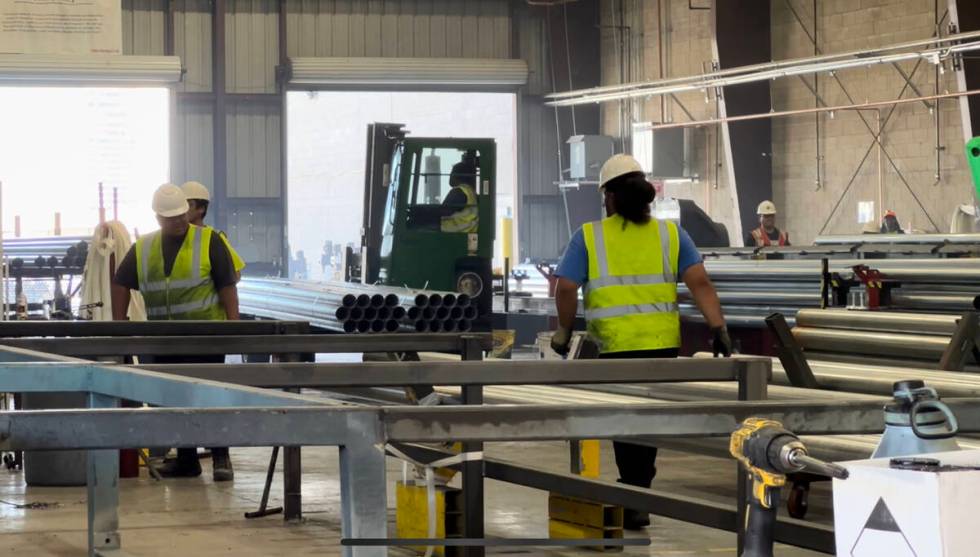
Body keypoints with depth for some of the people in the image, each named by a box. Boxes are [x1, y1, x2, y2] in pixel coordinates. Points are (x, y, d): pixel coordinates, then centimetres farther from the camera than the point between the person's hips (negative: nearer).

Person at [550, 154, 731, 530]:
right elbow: (699, 283, -3)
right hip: (663, 344, 3)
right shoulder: (669, 234, 7)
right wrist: (718, 328, -3)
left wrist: (565, 330, 9)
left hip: (617, 347, -3)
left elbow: (565, 289, -6)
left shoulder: (589, 237, 0)